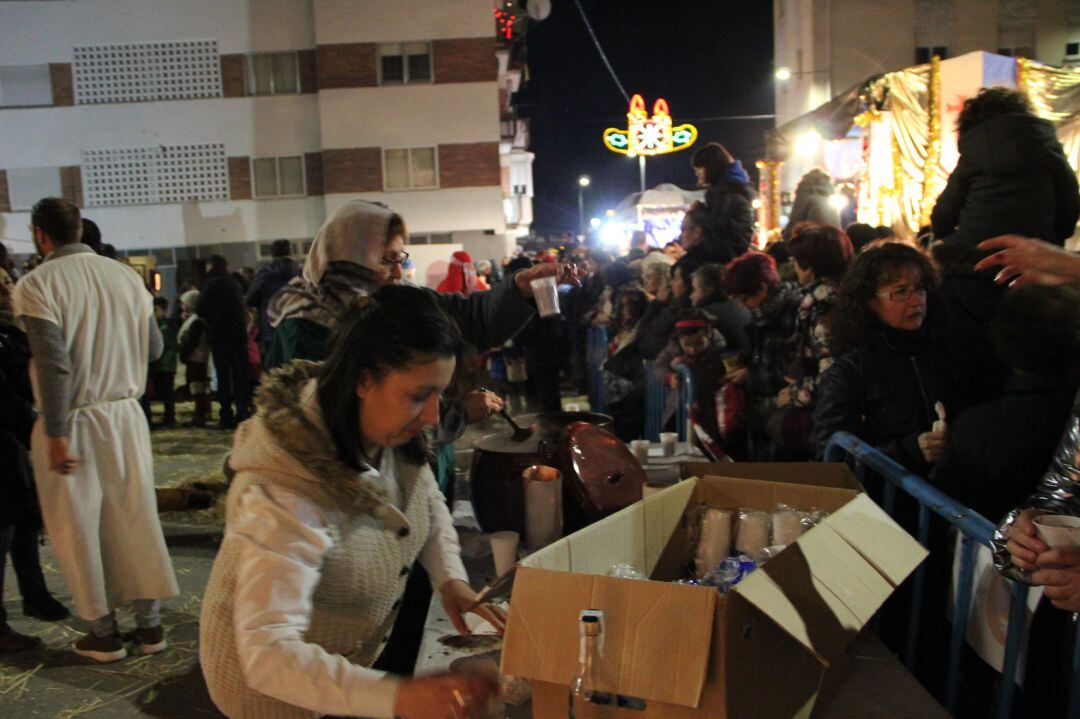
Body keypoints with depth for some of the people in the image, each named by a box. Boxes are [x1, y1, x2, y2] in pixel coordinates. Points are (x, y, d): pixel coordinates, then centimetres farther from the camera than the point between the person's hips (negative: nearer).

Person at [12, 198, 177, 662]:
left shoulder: (36, 285, -11)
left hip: (71, 421, -4)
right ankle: (149, 624, 20)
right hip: (126, 414, 4)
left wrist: (56, 435, -15)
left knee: (79, 526, 9)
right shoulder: (126, 276, 2)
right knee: (135, 517, 12)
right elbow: (154, 348, 6)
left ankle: (104, 633, 19)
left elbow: (54, 364, -19)